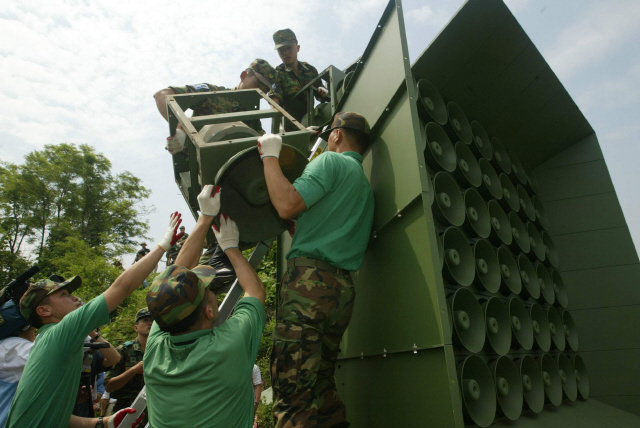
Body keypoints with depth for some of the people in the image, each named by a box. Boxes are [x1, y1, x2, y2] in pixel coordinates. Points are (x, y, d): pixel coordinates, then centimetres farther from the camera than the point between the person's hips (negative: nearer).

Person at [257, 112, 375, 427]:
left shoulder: (331, 161, 1)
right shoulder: (365, 186, 28)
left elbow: (287, 205, -13)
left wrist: (270, 155, 0)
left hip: (311, 278, -9)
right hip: (343, 288, 9)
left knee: (292, 392, -10)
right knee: (321, 388, 14)